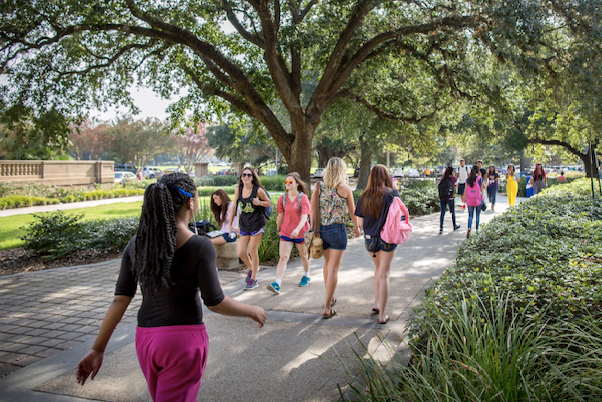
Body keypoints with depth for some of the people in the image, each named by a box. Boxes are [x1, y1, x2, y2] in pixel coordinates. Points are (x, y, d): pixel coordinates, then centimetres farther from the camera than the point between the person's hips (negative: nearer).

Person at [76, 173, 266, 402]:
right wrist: (252, 311, 3)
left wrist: (98, 349, 2)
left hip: (146, 339, 6)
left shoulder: (136, 244, -2)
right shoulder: (200, 246, -17)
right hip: (184, 340, -6)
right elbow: (215, 302, -14)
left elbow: (120, 300, -3)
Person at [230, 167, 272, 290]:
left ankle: (253, 279, 14)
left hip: (257, 223, -4)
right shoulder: (238, 189, 0)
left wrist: (259, 202, -19)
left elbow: (269, 203, 1)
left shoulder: (258, 190, -10)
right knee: (241, 253, 2)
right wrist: (231, 223, 10)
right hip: (244, 225, 4)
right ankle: (251, 268, 34)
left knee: (253, 251, 0)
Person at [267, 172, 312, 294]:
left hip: (301, 232, -2)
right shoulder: (283, 198, 0)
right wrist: (278, 229, 16)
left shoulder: (303, 198, -12)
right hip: (286, 232, 2)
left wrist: (297, 229, -37)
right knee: (283, 257, -8)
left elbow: (304, 216, -23)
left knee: (304, 255, 17)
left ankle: (306, 277, 40)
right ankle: (277, 284, -16)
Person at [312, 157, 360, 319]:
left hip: (322, 229, 4)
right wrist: (356, 227, 23)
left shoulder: (318, 186, -1)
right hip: (338, 230, -4)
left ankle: (329, 297, 39)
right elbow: (352, 211, 6)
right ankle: (327, 308, 1)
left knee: (327, 264, 23)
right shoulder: (345, 189, -6)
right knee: (333, 269, 0)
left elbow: (313, 209, -2)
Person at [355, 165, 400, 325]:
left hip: (370, 239, 3)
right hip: (387, 239, -3)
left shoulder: (364, 196, -2)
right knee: (384, 275, 6)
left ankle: (376, 304, 27)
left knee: (378, 269, 26)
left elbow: (360, 222, 0)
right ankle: (382, 315, 10)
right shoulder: (392, 193, -11)